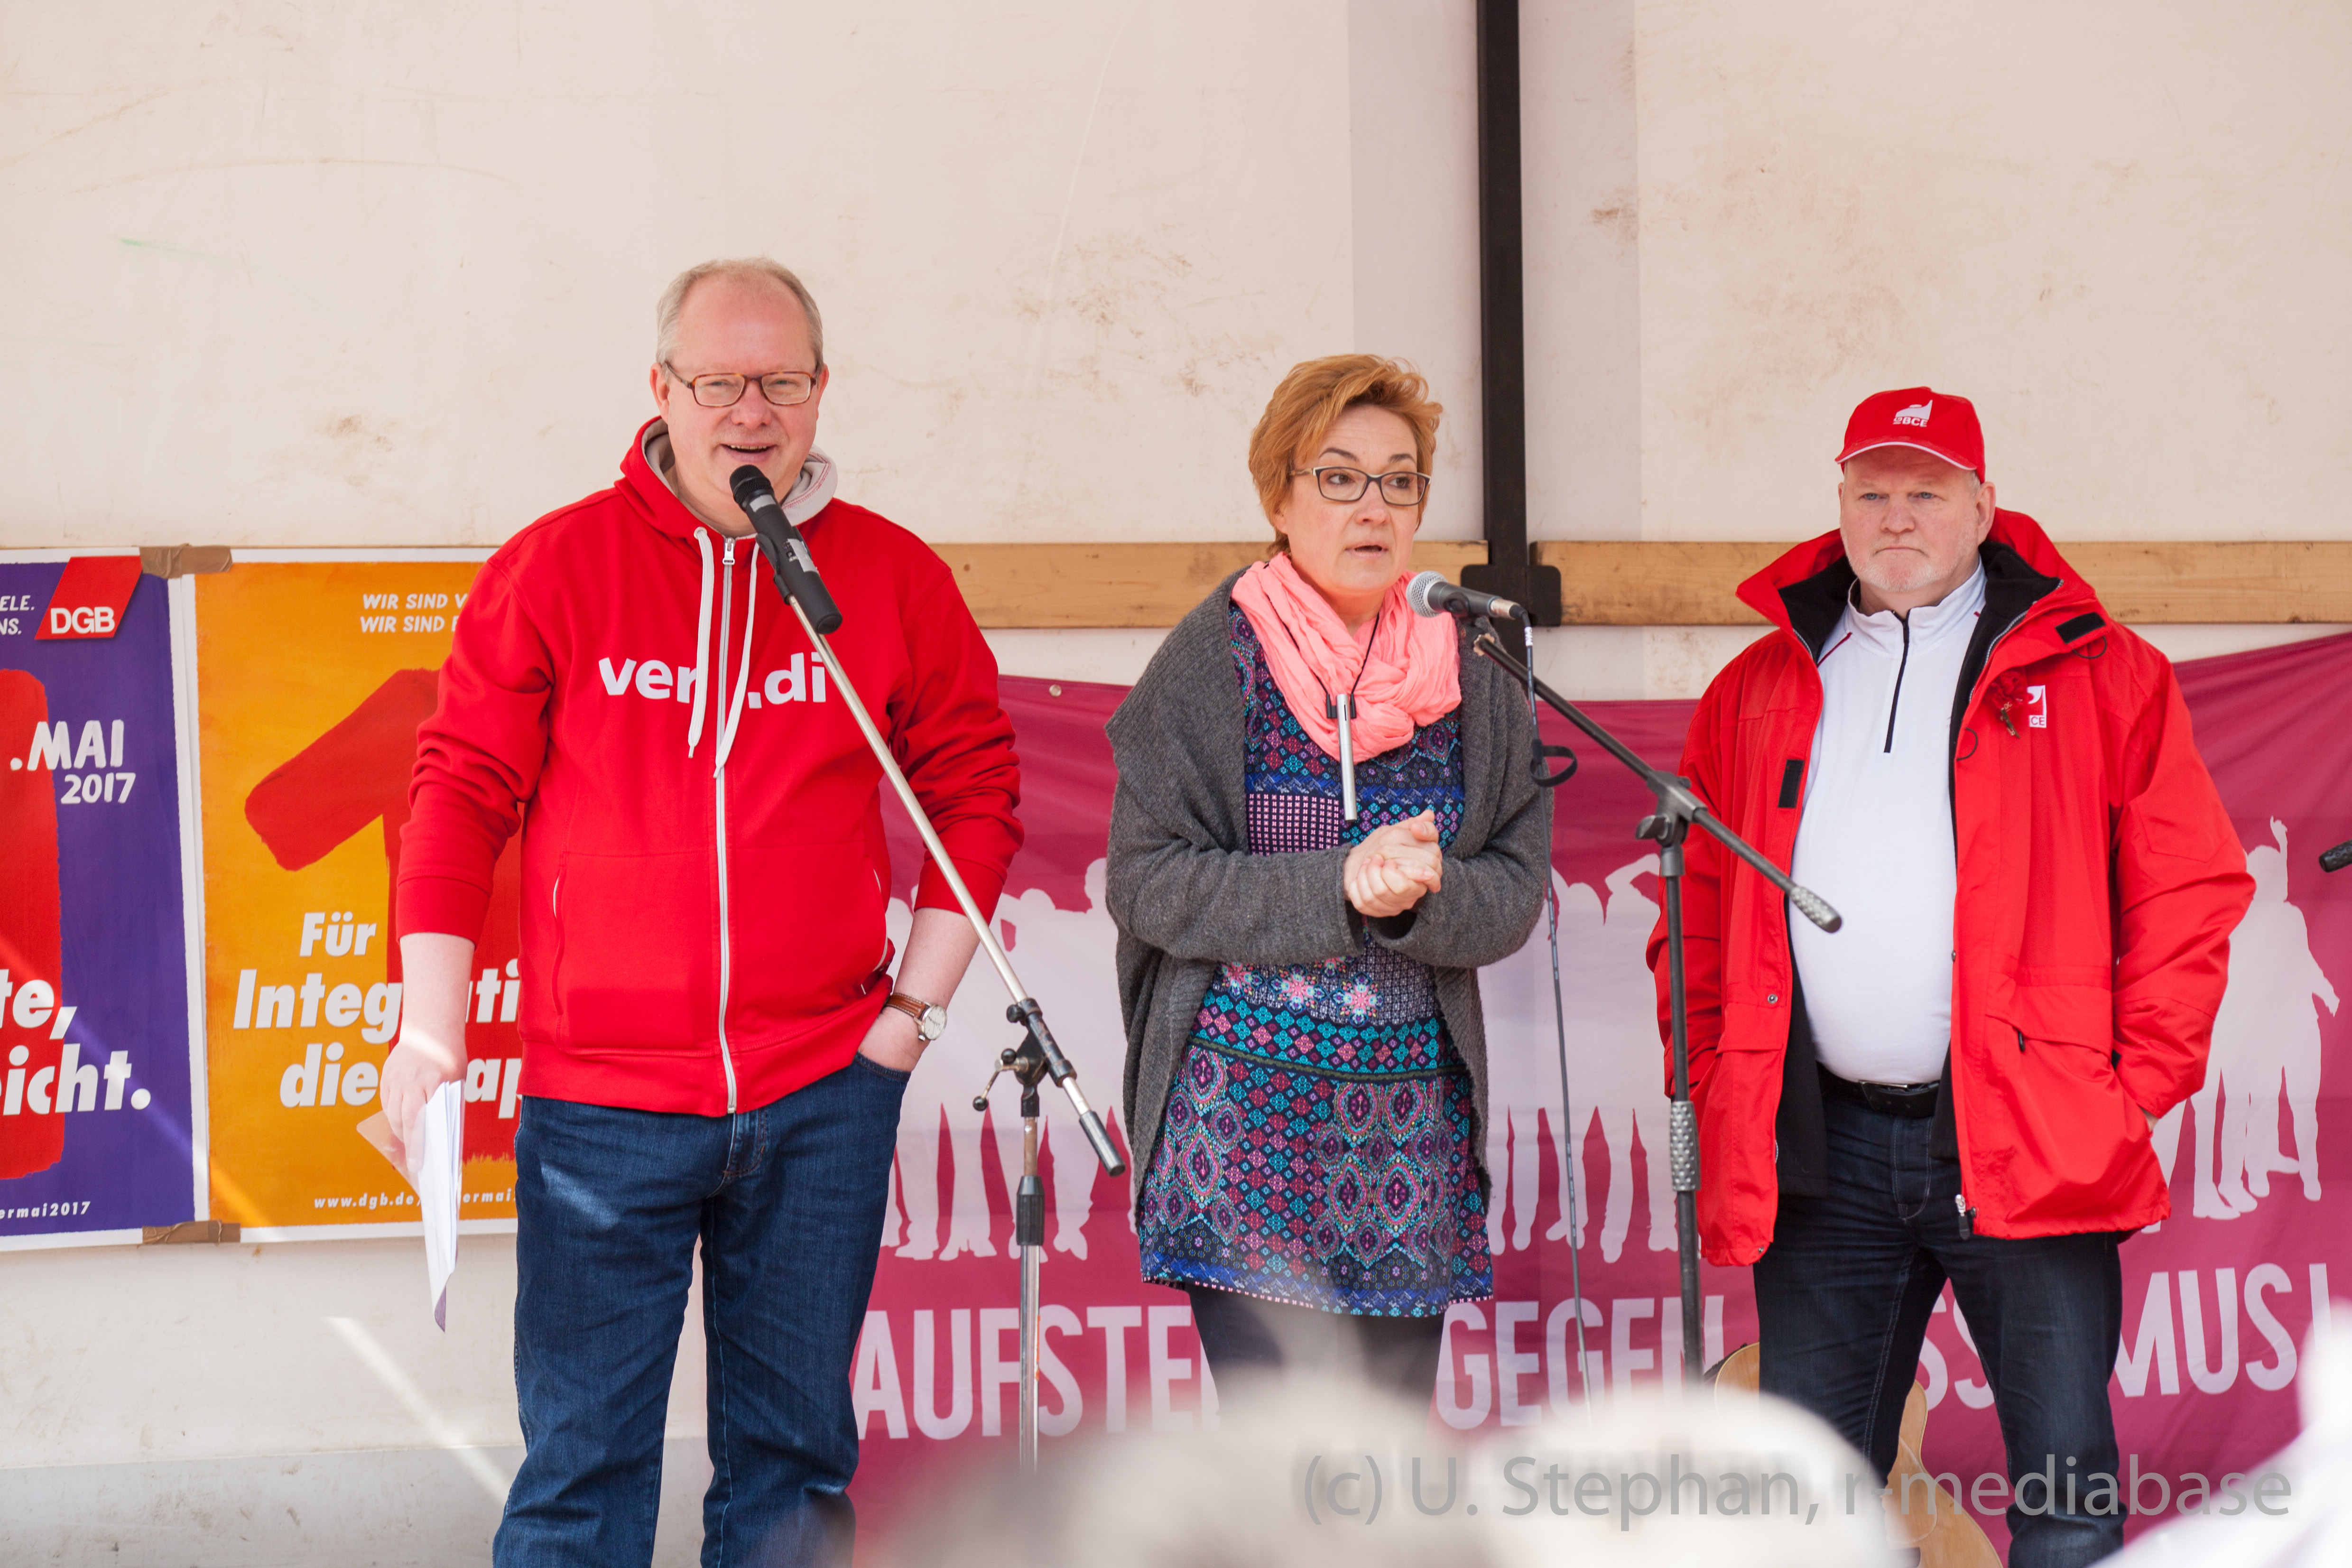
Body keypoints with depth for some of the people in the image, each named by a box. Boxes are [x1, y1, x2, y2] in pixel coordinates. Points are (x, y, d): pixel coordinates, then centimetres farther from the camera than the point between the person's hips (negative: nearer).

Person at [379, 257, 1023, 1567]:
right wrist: (433, 1033, -5)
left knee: (794, 1455, 11)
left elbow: (978, 790, 11)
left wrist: (916, 1006, 4)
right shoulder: (556, 565, -1)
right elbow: (462, 792, 1)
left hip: (823, 1102, 2)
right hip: (601, 1102, -2)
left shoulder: (895, 578, 3)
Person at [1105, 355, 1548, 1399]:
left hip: (1413, 1122, 4)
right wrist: (1337, 889, -17)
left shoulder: (1470, 683, 10)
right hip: (1244, 1107, -4)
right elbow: (1148, 881, -6)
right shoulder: (1210, 665, 0)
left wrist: (1421, 895, -15)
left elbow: (1515, 892, 7)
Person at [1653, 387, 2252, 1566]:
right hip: (1819, 1151, 3)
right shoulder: (1757, 693, 15)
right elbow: (1696, 915, 18)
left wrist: (2138, 1082, -5)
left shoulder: (2096, 675, 5)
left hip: (2026, 1145, -3)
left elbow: (2189, 889, 2)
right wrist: (1710, 1085, 7)